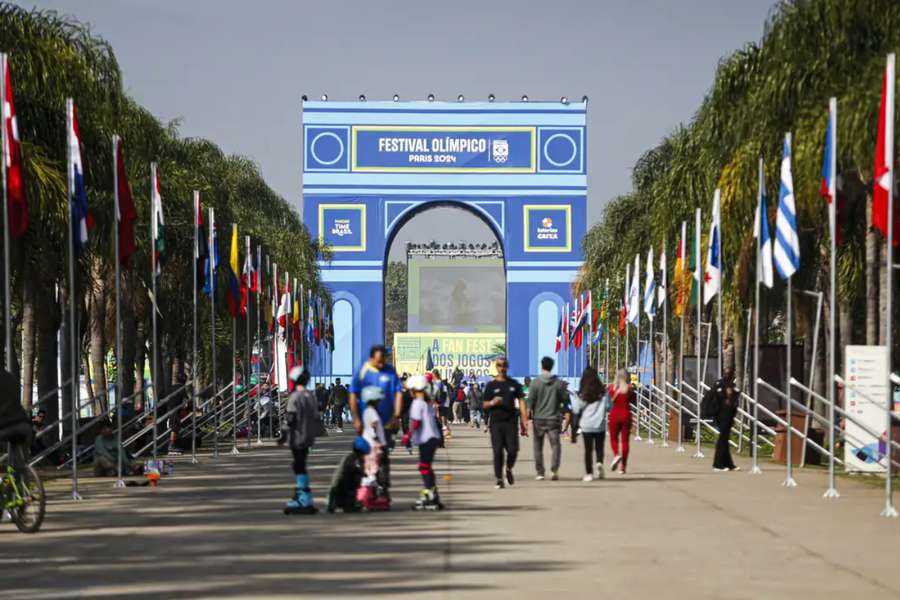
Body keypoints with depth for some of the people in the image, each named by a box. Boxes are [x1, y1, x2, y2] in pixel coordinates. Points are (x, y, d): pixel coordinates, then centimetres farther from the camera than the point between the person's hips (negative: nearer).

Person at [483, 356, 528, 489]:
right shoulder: (491, 385, 6)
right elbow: (484, 405, 7)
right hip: (496, 422, -1)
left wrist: (525, 421, -3)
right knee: (498, 451, -4)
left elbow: (521, 402, 6)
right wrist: (492, 403, -16)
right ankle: (499, 479, 4)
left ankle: (509, 469, 26)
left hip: (511, 422, 1)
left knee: (513, 450, -4)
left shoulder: (514, 384, 9)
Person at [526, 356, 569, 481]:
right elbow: (565, 399, 4)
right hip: (554, 418, 0)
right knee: (555, 445, 0)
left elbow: (530, 401, -7)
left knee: (538, 447, 12)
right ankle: (554, 470, -19)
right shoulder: (558, 383, -2)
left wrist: (529, 415, 4)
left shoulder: (535, 383, -6)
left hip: (538, 419, 0)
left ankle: (540, 472, 15)